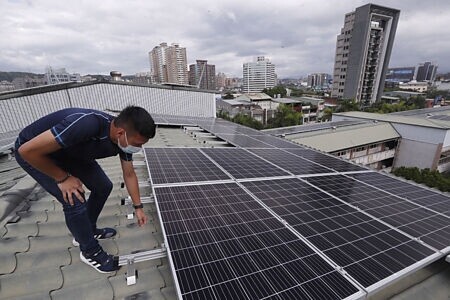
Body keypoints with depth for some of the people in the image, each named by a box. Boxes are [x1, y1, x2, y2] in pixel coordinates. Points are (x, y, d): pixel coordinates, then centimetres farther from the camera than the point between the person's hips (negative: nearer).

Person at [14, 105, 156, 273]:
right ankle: (89, 251, 10)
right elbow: (27, 150, -32)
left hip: (71, 151, 7)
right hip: (36, 153, -6)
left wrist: (138, 207, 2)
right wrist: (63, 178, -20)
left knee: (103, 186, 4)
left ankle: (87, 231, 29)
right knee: (75, 201, -15)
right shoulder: (86, 125, -43)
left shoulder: (124, 139, -18)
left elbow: (129, 174, -3)